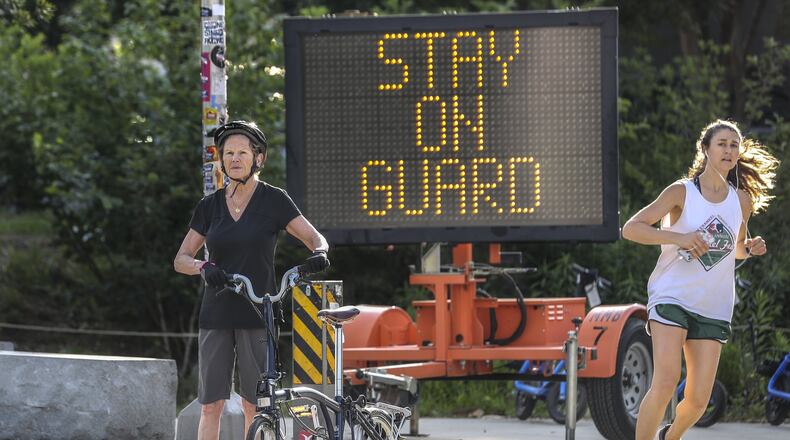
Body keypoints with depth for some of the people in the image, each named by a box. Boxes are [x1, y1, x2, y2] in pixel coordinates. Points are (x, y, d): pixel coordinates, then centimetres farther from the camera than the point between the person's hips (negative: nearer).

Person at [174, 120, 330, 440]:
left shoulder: (274, 200, 0)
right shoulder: (210, 206, 9)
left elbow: (316, 239, 0)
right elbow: (181, 260, 9)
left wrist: (319, 253, -24)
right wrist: (204, 267, -12)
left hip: (258, 315, -3)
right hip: (217, 315, 3)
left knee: (254, 406, -3)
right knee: (210, 405, -1)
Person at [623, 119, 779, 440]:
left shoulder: (742, 200, 9)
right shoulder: (682, 192, -4)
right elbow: (631, 228, -10)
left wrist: (749, 249, 1)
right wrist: (679, 238, -23)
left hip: (714, 307, 4)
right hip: (672, 296, -4)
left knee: (698, 401, 1)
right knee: (665, 383, -23)